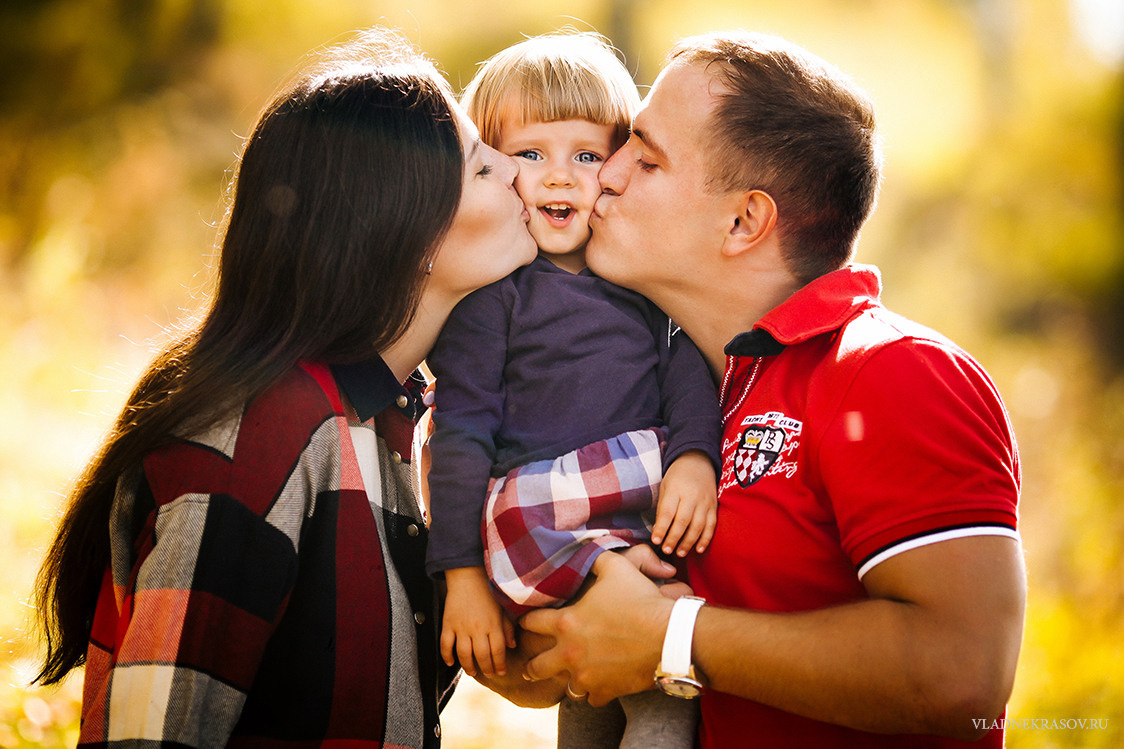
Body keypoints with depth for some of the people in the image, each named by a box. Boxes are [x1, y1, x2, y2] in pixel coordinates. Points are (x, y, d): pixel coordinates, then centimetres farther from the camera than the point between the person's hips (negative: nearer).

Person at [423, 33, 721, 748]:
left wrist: (696, 455, -17)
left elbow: (687, 366, 6)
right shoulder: (488, 291, 0)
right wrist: (464, 577, -9)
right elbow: (461, 433, -3)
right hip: (537, 519, -5)